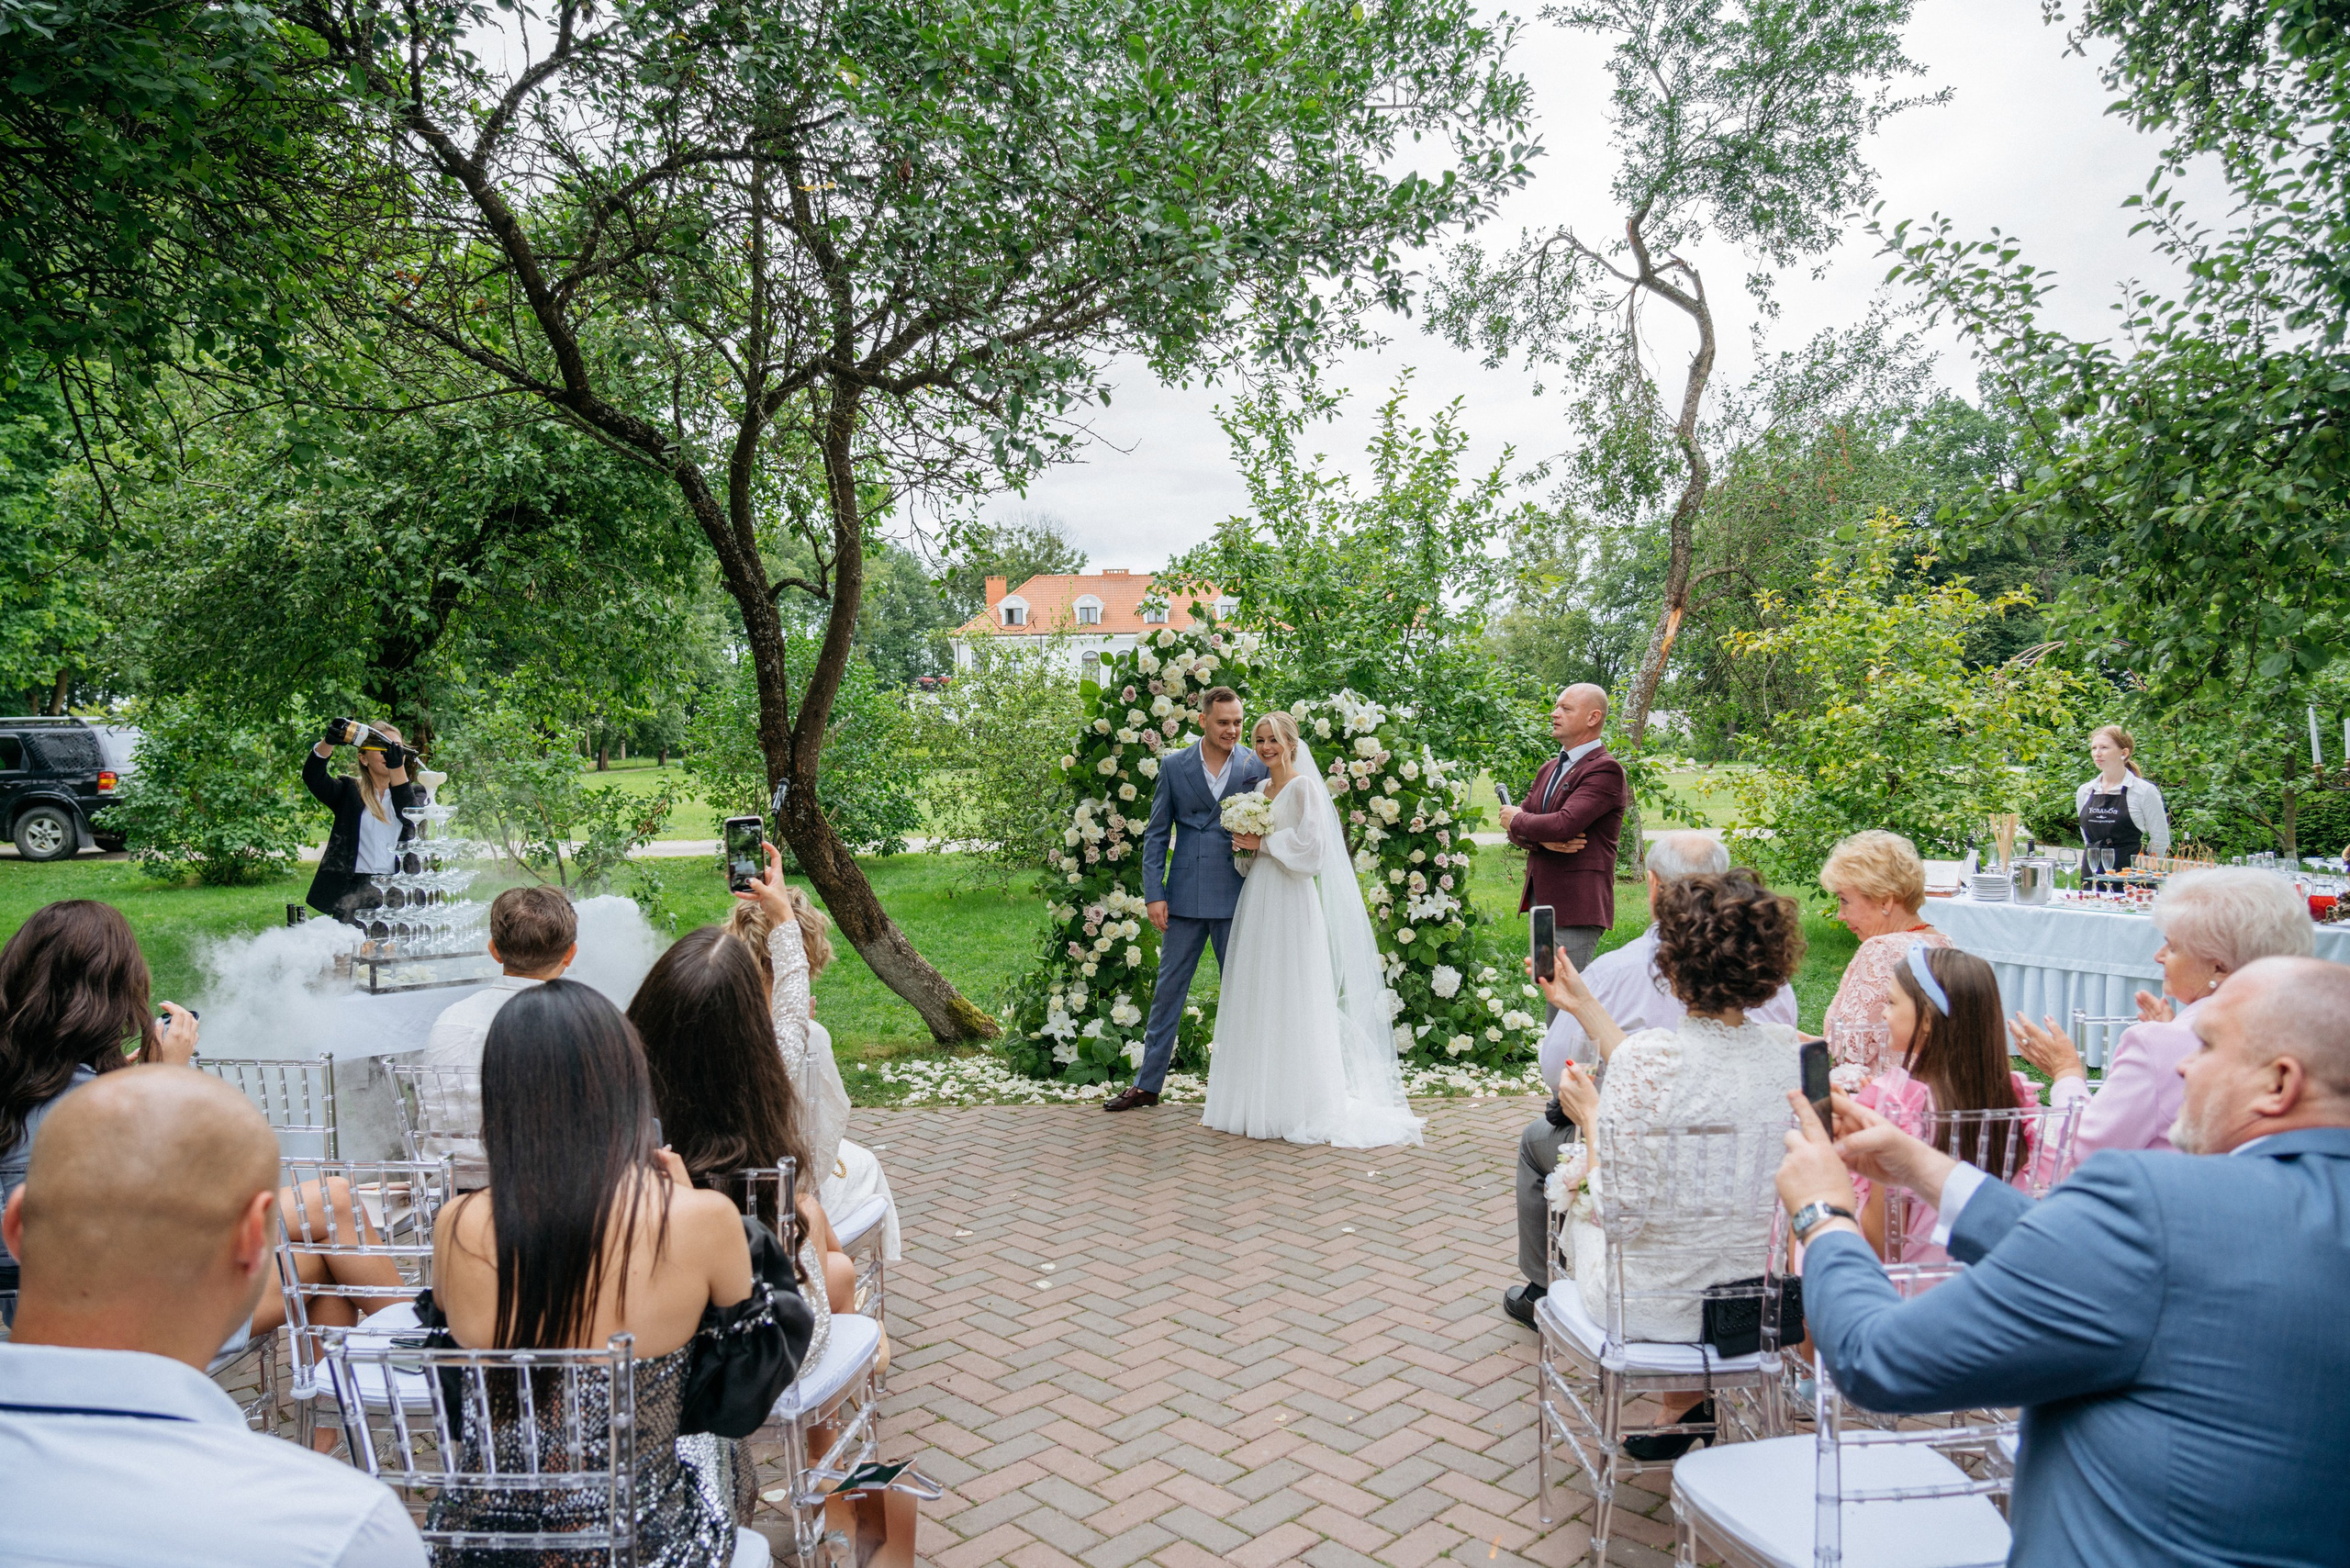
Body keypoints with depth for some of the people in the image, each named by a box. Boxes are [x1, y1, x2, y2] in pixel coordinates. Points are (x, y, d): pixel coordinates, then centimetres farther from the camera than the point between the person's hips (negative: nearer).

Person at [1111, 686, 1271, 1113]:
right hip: (1185, 897, 1)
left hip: (1237, 898, -1)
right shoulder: (1174, 766, 3)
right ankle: (1147, 1084, 18)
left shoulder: (1257, 766, 1)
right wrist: (1153, 893, -3)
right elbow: (1156, 834, 4)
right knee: (1168, 989, 8)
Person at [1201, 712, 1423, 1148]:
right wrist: (1246, 846, 3)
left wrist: (1263, 843, -11)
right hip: (1257, 900, 8)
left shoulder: (1304, 787, -7)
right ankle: (1259, 1100, 15)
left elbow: (1311, 845, -16)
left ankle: (1299, 1108, 4)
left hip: (1291, 901, -8)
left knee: (1292, 999, -4)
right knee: (1255, 1000, 8)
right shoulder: (1259, 789, 16)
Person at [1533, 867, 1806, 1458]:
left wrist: (1590, 1115, -5)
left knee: (1574, 1194, 28)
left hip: (1650, 1303, -4)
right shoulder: (1787, 1049, -9)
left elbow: (1617, 1199, -22)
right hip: (1760, 1293, 5)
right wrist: (1583, 1004, 12)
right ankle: (1691, 1397, 35)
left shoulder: (1646, 1054, -29)